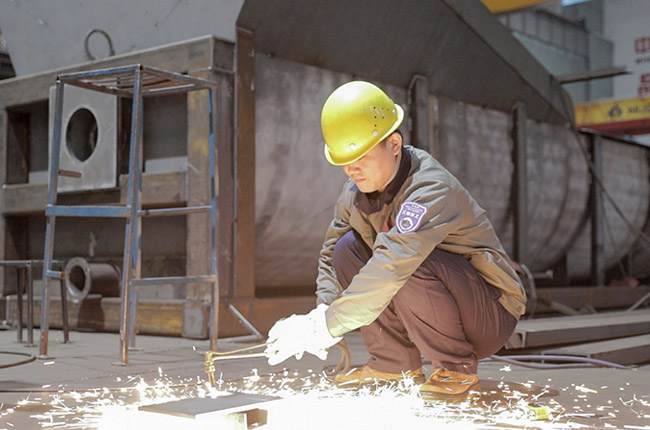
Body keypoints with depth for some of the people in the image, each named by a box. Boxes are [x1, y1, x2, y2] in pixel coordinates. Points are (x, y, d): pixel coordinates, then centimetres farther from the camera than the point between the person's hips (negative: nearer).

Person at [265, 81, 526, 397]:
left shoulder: (431, 190, -28)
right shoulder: (355, 193, -2)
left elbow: (392, 269, -40)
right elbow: (330, 253, 6)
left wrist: (326, 327, -38)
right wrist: (323, 311, -13)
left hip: (490, 315, -7)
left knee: (410, 263, -35)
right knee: (347, 247, -6)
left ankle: (456, 369, -12)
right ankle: (396, 364, 0)